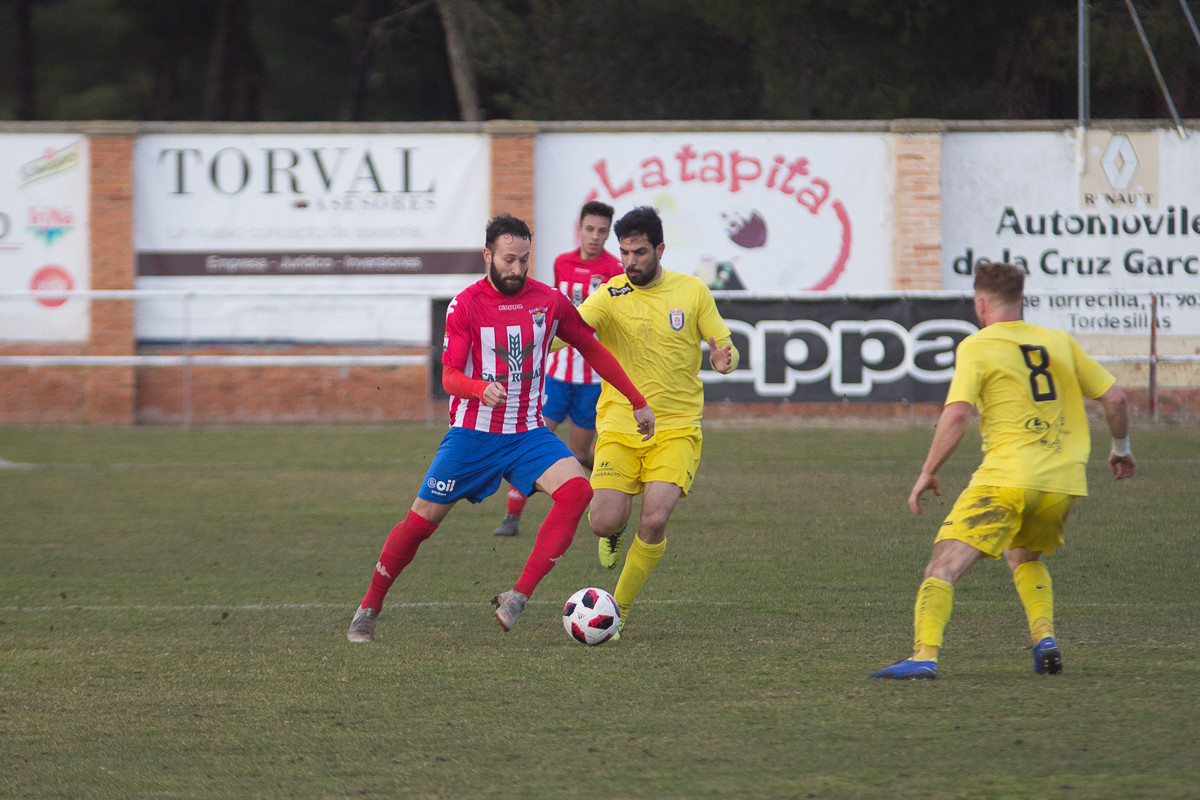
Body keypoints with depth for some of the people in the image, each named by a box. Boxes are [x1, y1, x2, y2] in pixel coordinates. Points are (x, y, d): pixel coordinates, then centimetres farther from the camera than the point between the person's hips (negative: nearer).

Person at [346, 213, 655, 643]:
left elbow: (593, 350, 13)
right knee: (421, 521, -1)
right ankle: (368, 610, 20)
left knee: (576, 490, -24)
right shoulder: (466, 305, -7)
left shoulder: (549, 301, 0)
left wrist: (637, 402, 14)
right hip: (472, 432, -2)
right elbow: (450, 376, -11)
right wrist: (482, 389, -33)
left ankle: (517, 598, -23)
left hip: (527, 433, 2)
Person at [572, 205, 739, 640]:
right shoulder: (610, 296, -4)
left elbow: (723, 347, 7)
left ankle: (617, 612, 0)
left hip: (676, 428, 0)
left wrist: (723, 357, -18)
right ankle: (615, 533, 27)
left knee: (654, 521, -18)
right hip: (619, 426, 0)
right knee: (604, 522, -13)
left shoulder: (691, 291, 1)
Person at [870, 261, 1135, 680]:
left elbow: (957, 414, -12)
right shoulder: (1060, 342, 15)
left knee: (944, 564, -7)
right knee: (1024, 557, 31)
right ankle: (1045, 638, 10)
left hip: (1008, 478, -6)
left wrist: (928, 472, -2)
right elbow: (1114, 398, 16)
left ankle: (924, 656, -24)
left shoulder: (977, 346, 0)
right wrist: (1121, 449, 33)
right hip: (1064, 480, 6)